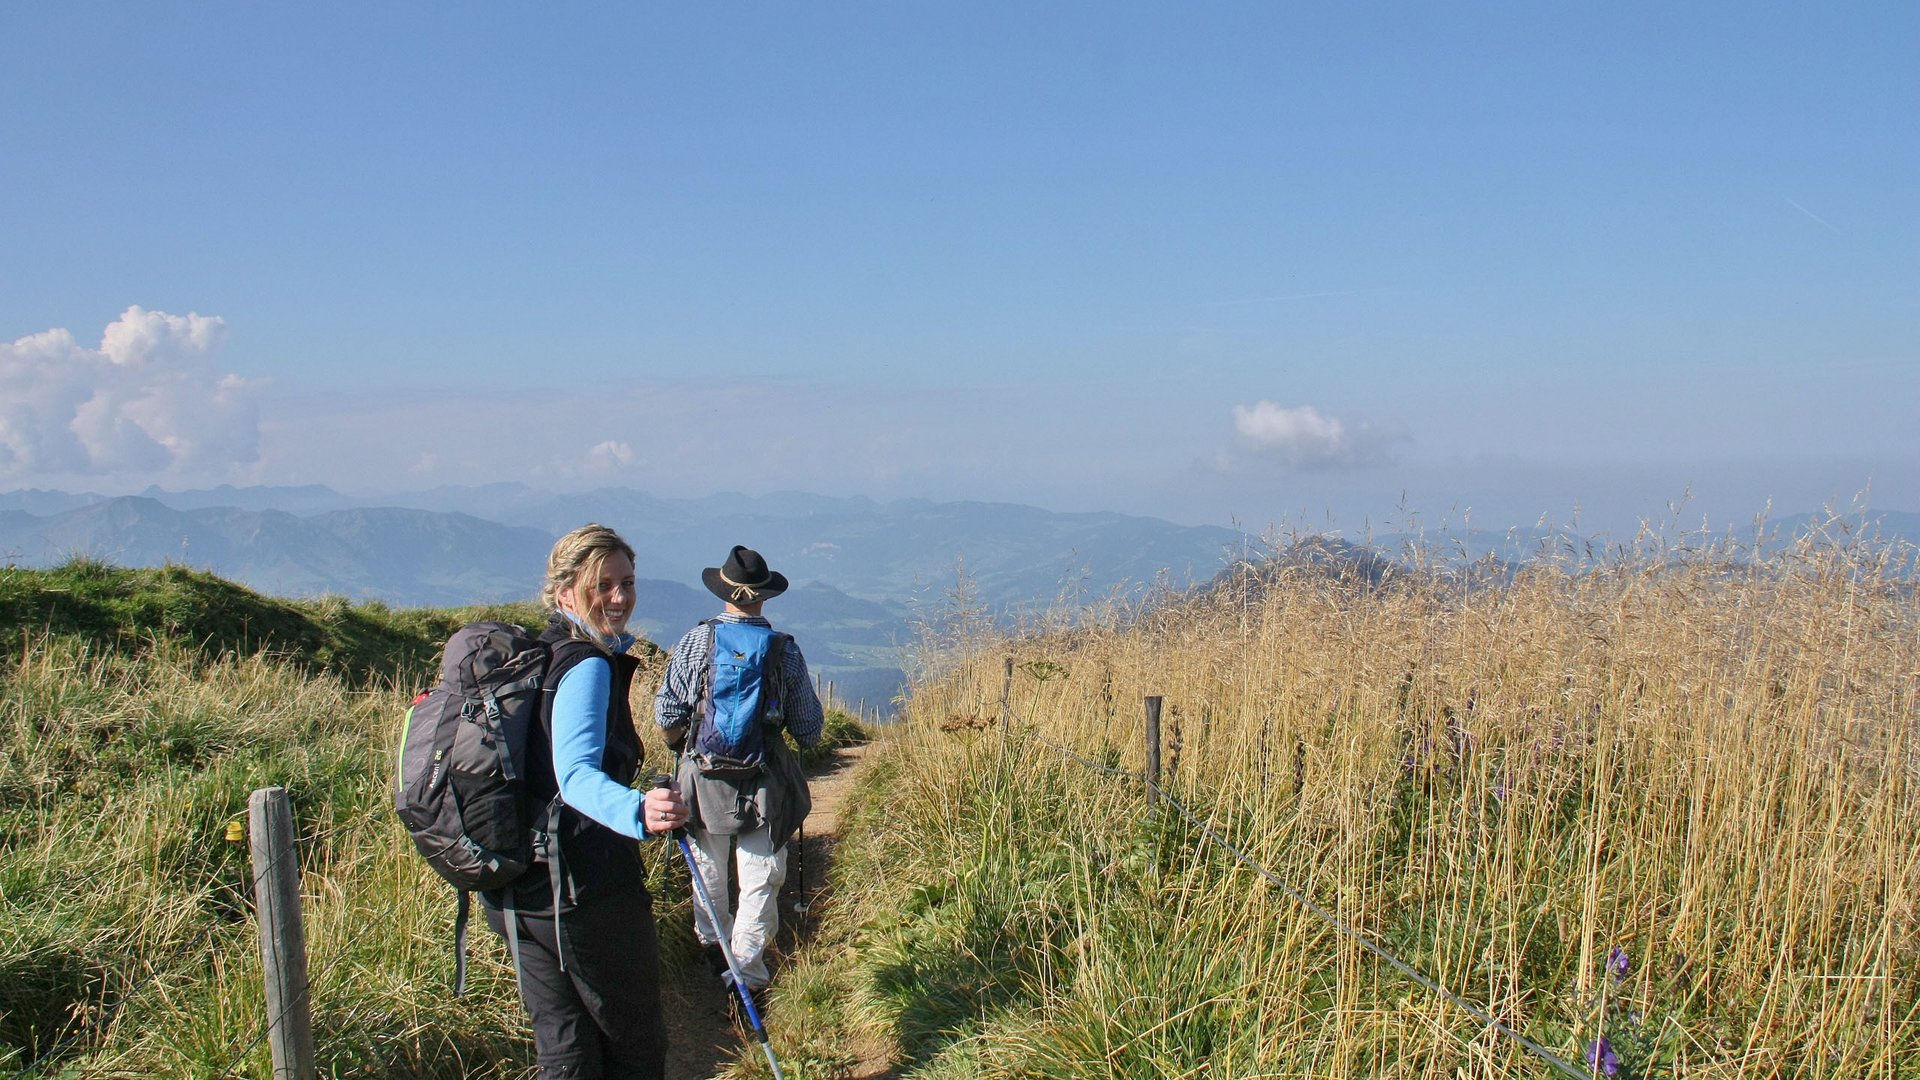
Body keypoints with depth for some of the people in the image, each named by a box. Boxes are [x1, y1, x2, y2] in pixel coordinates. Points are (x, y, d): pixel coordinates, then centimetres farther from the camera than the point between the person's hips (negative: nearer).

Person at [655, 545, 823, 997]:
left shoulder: (695, 642, -6)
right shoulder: (786, 650, -6)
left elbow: (667, 716, -3)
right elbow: (809, 729, -1)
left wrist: (680, 749, 18)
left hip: (704, 777, 2)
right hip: (765, 783, -2)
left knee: (709, 871, 21)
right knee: (761, 879, 7)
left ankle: (712, 944, 40)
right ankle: (745, 968, 4)